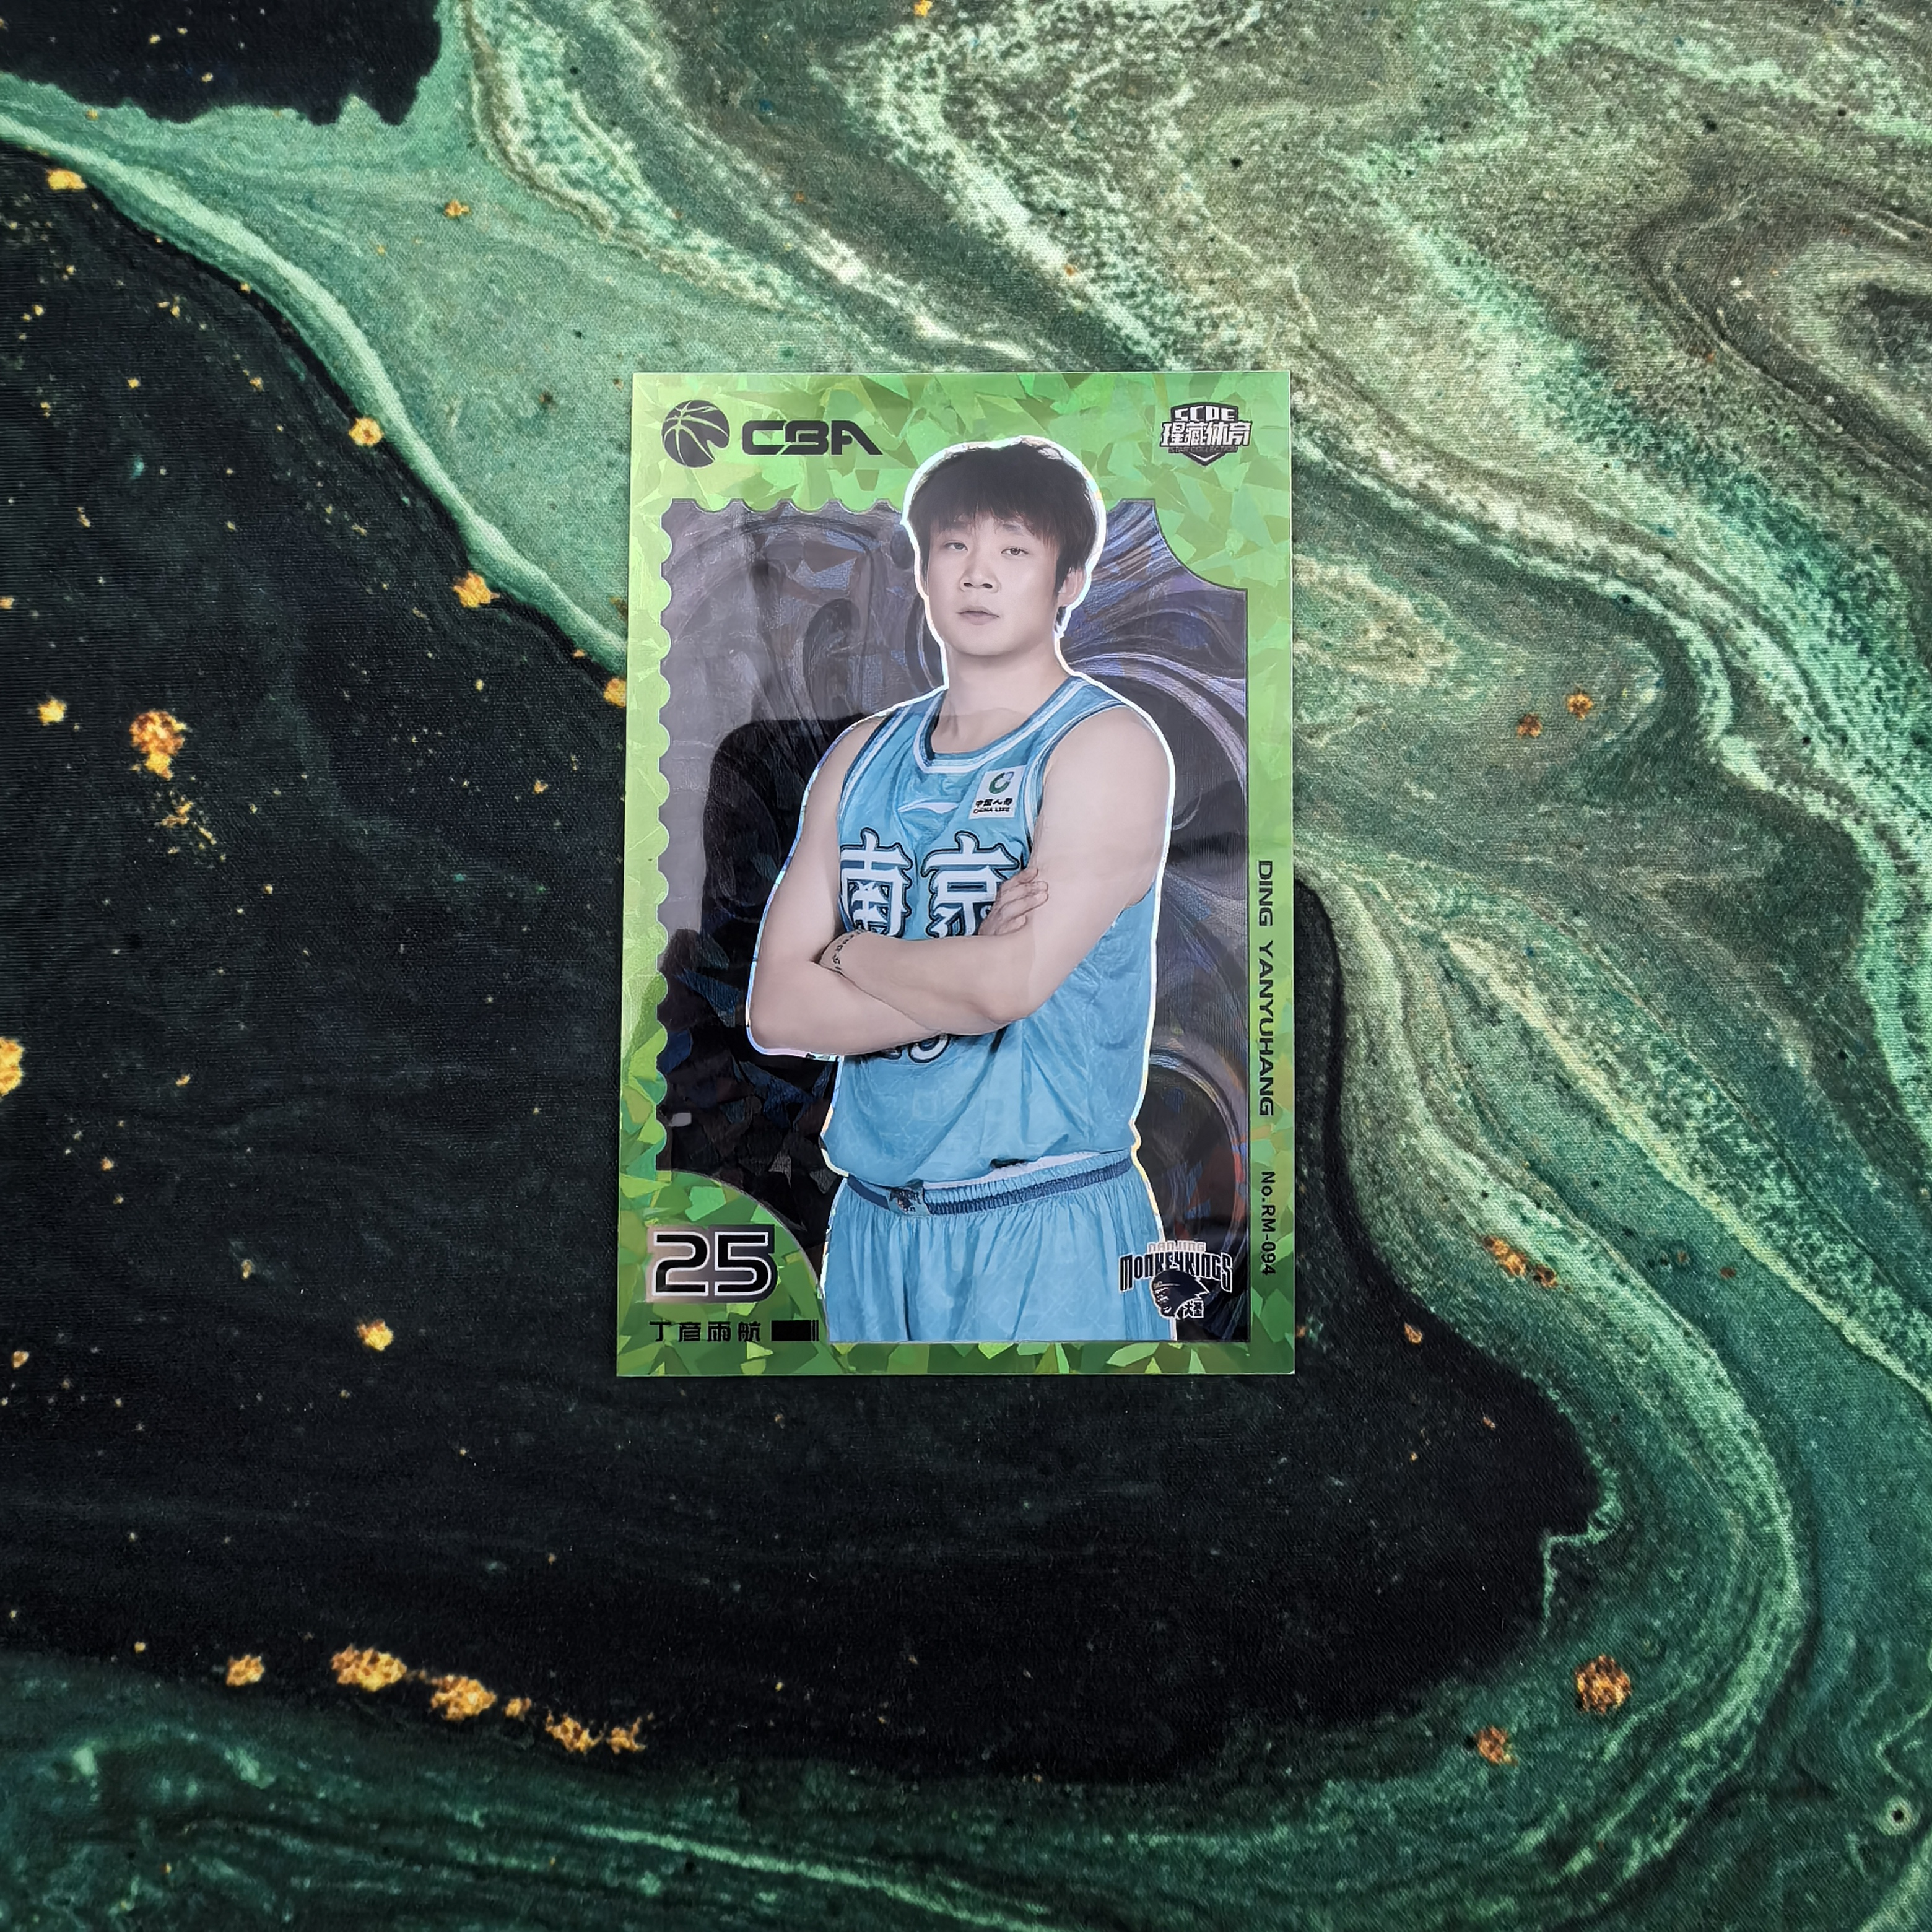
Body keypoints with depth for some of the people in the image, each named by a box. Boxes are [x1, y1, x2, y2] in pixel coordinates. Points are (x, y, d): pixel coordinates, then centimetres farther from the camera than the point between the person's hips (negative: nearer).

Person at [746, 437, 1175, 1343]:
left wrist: (849, 950, -5)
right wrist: (963, 982, -14)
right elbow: (774, 1009, -1)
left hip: (1046, 1231, -5)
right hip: (870, 1223, 5)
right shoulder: (862, 755, 7)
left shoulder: (1109, 744, -8)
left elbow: (1011, 981, -22)